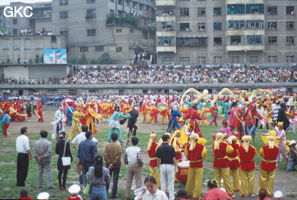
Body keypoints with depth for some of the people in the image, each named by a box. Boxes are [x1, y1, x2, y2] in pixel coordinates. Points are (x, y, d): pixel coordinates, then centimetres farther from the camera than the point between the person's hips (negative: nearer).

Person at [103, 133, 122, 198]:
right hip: (116, 165, -2)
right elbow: (118, 156, -17)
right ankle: (113, 194, 6)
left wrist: (109, 163, -9)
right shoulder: (119, 145, -11)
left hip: (108, 165, 2)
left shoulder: (107, 145, -5)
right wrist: (113, 163, -14)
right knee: (115, 180, 5)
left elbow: (105, 155, -10)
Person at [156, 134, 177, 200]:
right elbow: (174, 158, -8)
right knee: (171, 182, 4)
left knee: (163, 183, 11)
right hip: (170, 166, -2)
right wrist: (176, 166, 2)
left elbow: (158, 159, -2)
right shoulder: (171, 148, -9)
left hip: (162, 166, 2)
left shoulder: (159, 148, -3)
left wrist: (158, 167, 8)